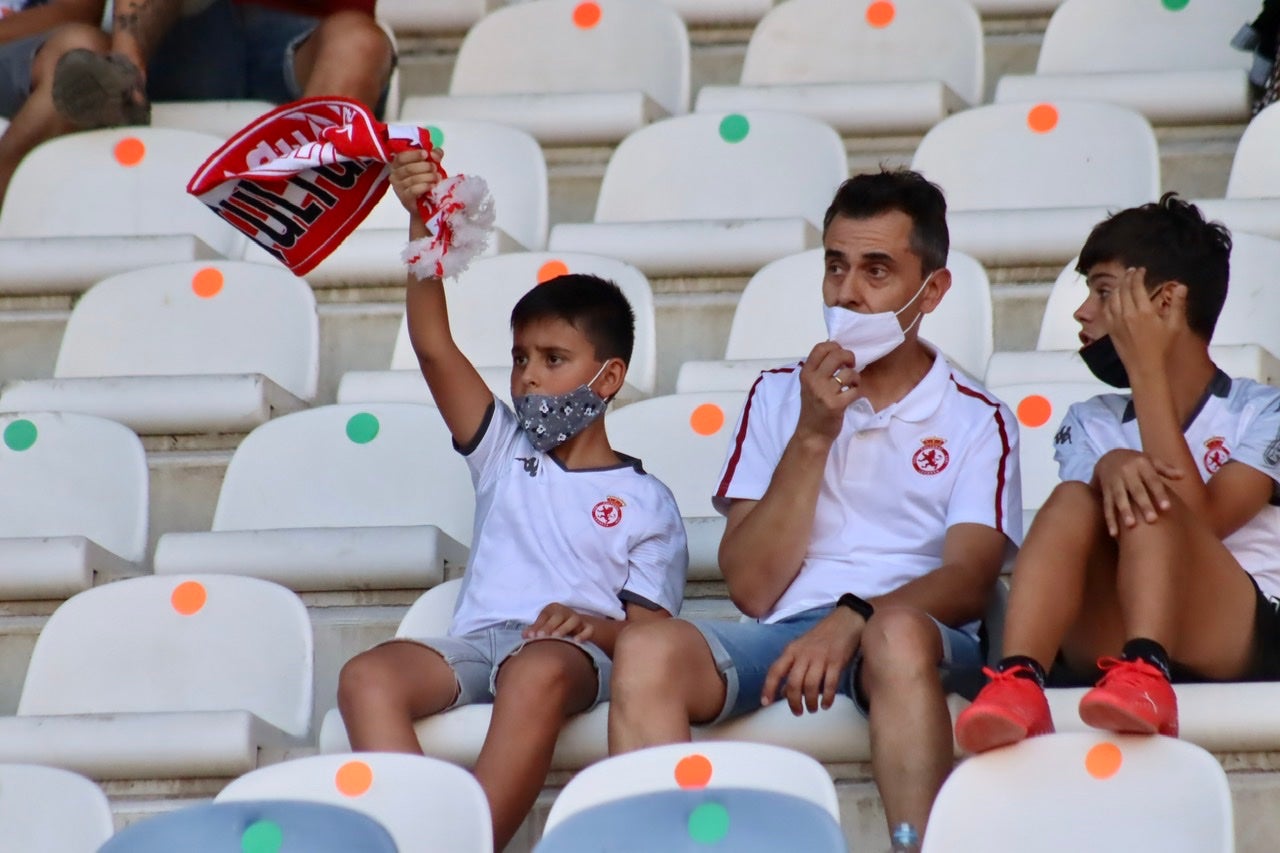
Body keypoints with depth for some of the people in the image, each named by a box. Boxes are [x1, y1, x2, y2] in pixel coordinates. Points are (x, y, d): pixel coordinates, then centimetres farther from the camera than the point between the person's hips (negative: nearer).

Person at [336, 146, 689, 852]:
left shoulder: (644, 501, 17)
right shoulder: (504, 451, 25)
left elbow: (651, 629, 9)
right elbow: (432, 345, 12)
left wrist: (594, 626, -15)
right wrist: (422, 223, 1)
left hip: (574, 652, -3)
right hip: (475, 640, 4)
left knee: (538, 672, -42)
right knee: (367, 675, -30)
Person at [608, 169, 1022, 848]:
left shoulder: (976, 420, 12)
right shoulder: (779, 398, 19)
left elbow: (968, 580, -4)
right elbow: (751, 587, 8)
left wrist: (854, 617, -23)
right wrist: (813, 437, 0)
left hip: (912, 633, -2)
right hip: (784, 634, 2)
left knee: (898, 636, -39)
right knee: (646, 652, -29)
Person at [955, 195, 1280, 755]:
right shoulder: (1090, 424, 20)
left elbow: (1201, 522, -11)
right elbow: (1071, 536, -2)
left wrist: (1146, 369, -8)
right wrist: (1107, 469, -25)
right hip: (1101, 647, 2)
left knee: (1150, 501, -26)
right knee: (1077, 498, -22)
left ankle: (1144, 674, -52)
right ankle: (1017, 684, -47)